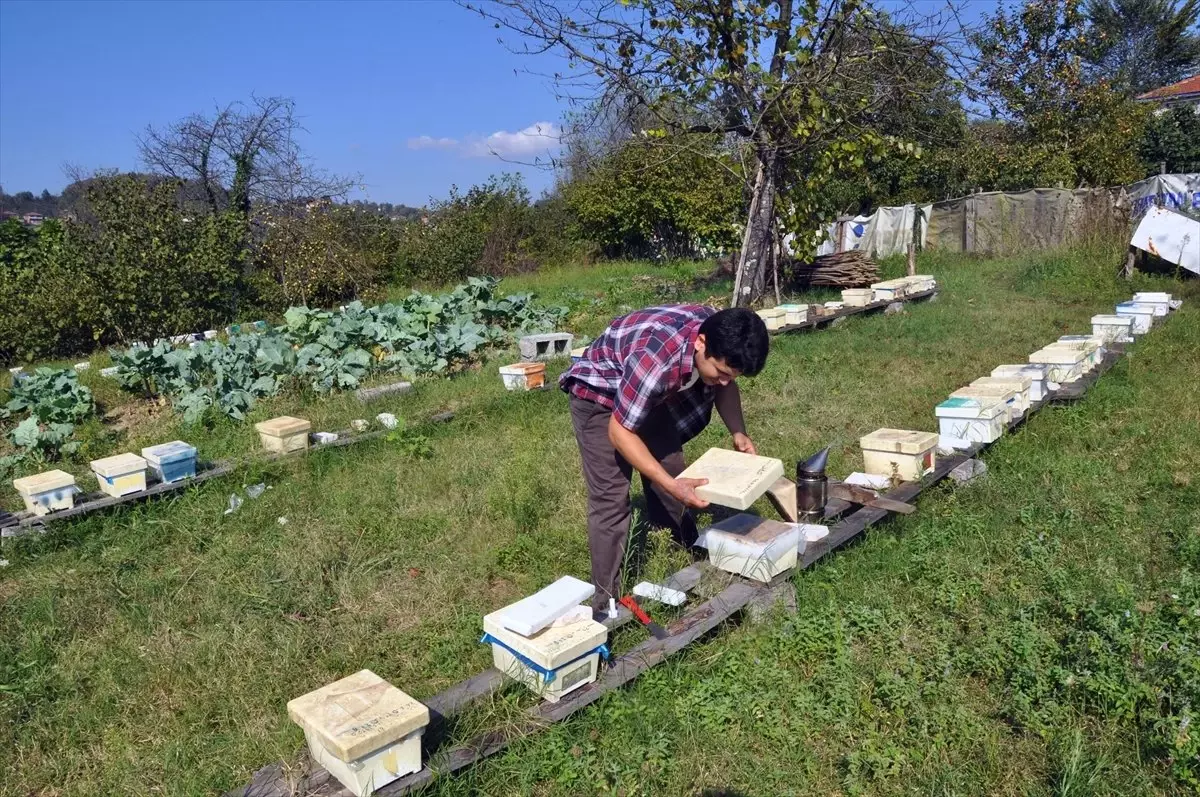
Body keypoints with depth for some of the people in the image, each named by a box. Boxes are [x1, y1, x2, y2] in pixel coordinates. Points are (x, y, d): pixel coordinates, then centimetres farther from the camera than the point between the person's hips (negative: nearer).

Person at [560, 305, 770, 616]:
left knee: (671, 475, 9)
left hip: (649, 396, 7)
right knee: (611, 499, -11)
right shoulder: (656, 359, -41)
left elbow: (725, 386, 2)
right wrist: (672, 485, -35)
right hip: (598, 395, -7)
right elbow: (619, 432, -30)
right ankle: (606, 601, -1)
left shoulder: (718, 335, -20)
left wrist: (739, 433, -15)